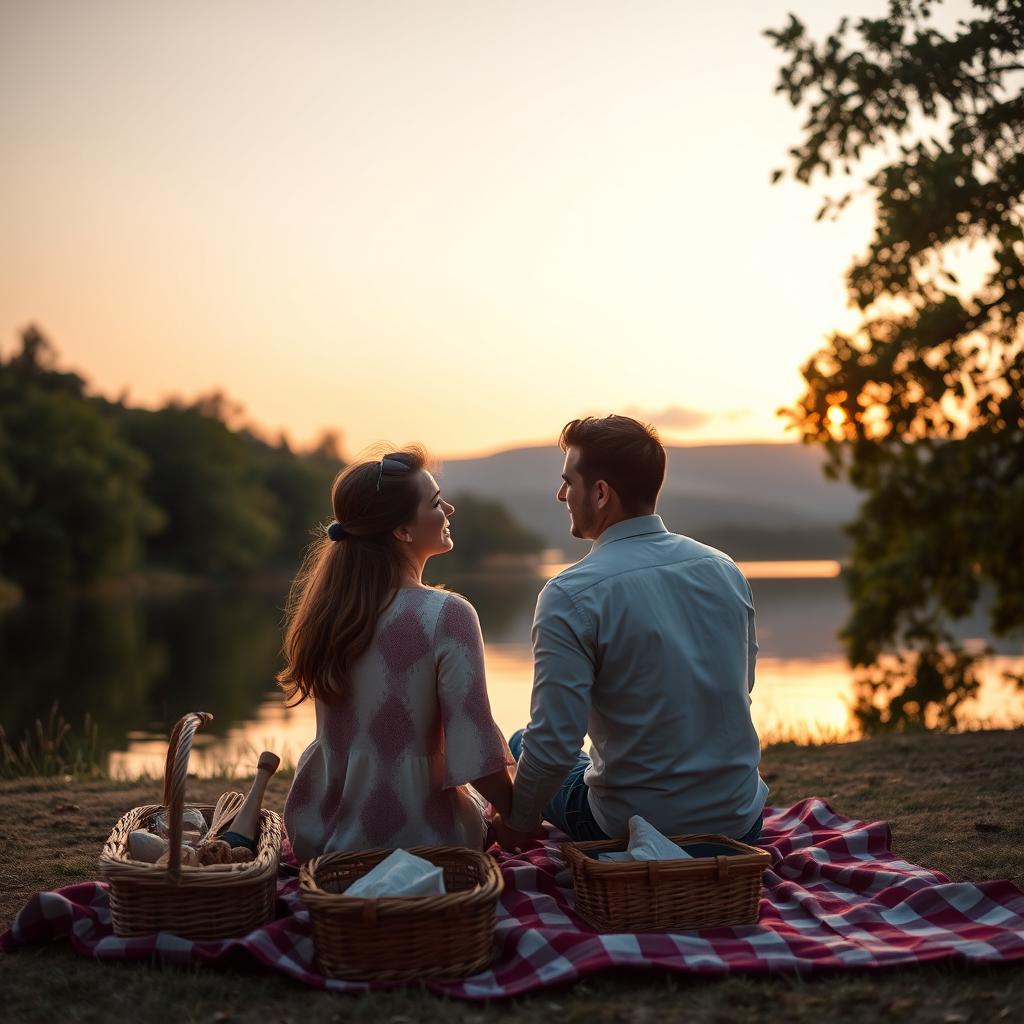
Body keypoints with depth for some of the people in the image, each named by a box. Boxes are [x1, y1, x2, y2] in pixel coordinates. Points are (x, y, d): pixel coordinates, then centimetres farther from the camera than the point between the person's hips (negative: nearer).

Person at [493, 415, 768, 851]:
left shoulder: (570, 596, -20)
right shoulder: (725, 569, -1)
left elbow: (553, 746, -21)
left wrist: (518, 825, -3)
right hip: (740, 821, 5)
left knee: (521, 746, 22)